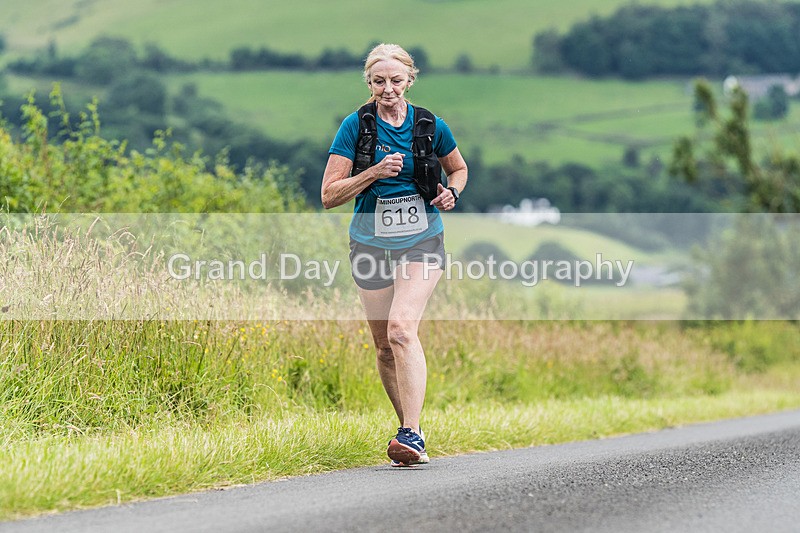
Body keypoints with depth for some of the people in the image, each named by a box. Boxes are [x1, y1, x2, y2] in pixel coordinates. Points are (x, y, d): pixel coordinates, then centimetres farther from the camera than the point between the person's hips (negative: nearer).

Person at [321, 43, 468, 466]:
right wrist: (375, 172, -18)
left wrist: (452, 192, -2)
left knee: (402, 328, -23)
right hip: (371, 244, 2)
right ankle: (412, 435, 23)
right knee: (384, 346, 6)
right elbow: (329, 195, -5)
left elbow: (459, 168, 20)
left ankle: (410, 434, -26)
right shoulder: (356, 126, -3)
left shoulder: (430, 125, 1)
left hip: (422, 242, -2)